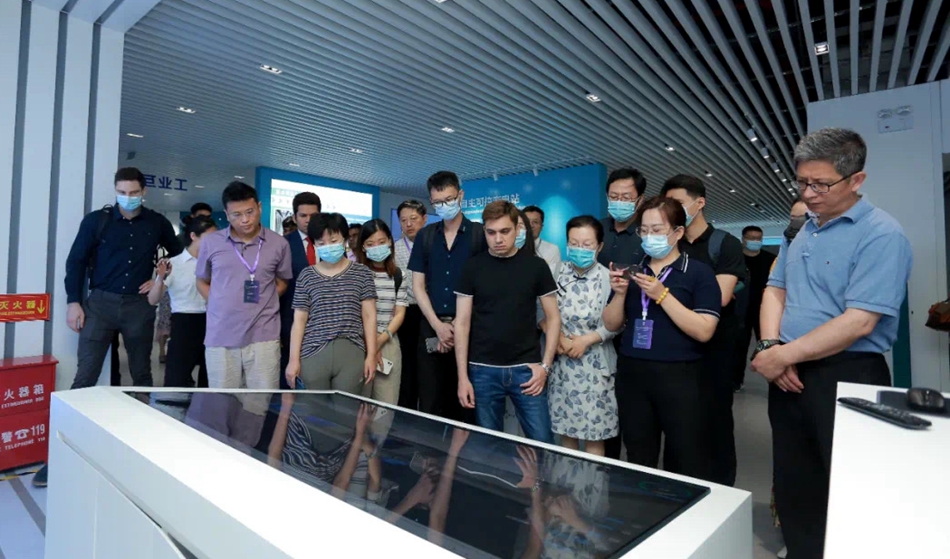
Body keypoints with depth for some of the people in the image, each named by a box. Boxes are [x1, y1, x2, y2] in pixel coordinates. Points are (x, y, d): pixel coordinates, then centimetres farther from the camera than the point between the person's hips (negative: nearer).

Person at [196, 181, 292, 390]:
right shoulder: (210, 242, 3)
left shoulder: (279, 244, 1)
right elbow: (202, 281, 16)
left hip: (263, 336, -1)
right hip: (220, 337, 1)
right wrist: (222, 305, 3)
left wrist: (262, 302, 1)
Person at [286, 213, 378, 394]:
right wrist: (294, 359, 3)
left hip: (351, 353, -1)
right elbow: (299, 320, 7)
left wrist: (371, 355, -1)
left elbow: (369, 316, 3)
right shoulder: (307, 275, 8)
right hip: (313, 354, 1)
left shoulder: (361, 273, 5)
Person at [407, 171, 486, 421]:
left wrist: (459, 326, -9)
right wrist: (438, 325, -6)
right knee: (430, 401, 7)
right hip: (431, 327, 3)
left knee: (464, 400, 5)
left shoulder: (480, 234, -1)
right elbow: (418, 285, 6)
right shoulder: (425, 236, 9)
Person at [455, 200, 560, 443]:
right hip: (483, 370, 0)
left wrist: (545, 365, -4)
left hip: (526, 368, 0)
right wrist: (462, 376, -5)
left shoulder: (536, 266, 0)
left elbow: (553, 318, 5)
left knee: (542, 442, 3)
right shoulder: (472, 268, 0)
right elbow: (462, 323, 0)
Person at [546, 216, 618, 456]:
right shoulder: (558, 273, 0)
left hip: (594, 366, -3)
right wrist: (558, 337, -11)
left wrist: (586, 339, -15)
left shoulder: (608, 278, -11)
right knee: (565, 430, 15)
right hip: (561, 363, 4)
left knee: (593, 436, 6)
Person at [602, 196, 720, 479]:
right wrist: (620, 294, -8)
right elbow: (612, 325, 9)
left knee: (686, 465, 5)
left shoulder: (699, 272, -4)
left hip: (680, 377, -4)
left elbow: (704, 331, -14)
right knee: (639, 462, 14)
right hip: (631, 375, 4)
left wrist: (662, 295, -19)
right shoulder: (633, 271, 10)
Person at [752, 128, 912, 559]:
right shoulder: (803, 232, 11)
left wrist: (783, 355, -17)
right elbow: (775, 289, 12)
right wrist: (770, 346, -5)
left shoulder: (881, 235, -13)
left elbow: (858, 322, -21)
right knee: (794, 490, 18)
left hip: (847, 379, -7)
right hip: (790, 377, 7)